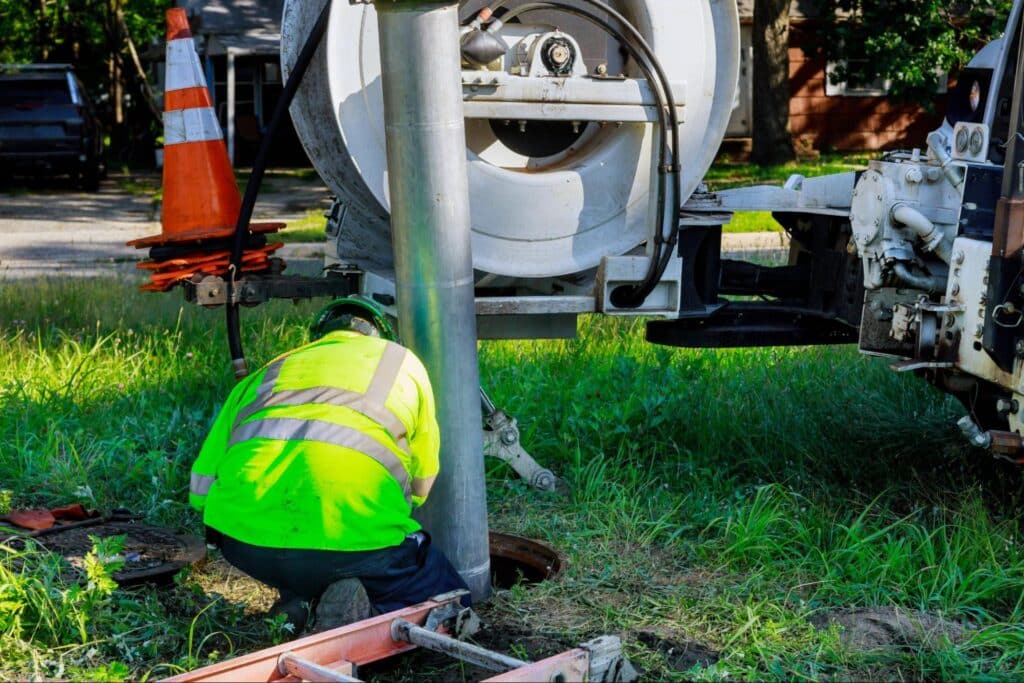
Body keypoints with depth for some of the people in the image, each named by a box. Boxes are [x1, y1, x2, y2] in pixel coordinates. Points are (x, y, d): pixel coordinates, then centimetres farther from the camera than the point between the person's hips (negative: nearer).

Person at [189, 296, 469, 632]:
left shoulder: (267, 373, 27)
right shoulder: (403, 362, 22)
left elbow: (201, 487, 22)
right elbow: (421, 485, 25)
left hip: (245, 543, 4)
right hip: (354, 537, -4)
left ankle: (296, 597, 11)